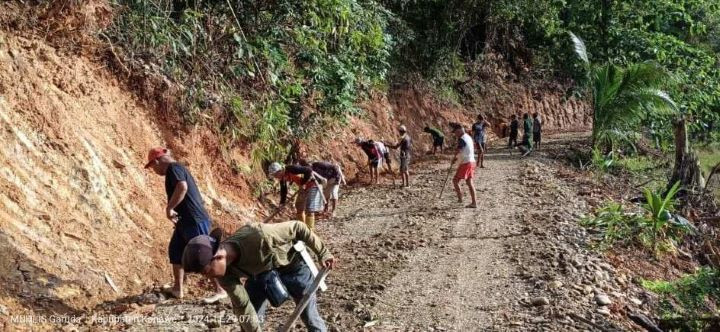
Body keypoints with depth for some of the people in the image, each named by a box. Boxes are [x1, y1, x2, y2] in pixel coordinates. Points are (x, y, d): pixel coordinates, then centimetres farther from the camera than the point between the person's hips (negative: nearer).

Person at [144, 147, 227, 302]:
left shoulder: (173, 168, -11)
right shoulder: (176, 169, 20)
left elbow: (182, 187, -30)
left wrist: (169, 208, -23)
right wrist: (178, 217, 25)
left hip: (195, 221, -11)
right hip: (186, 221, 11)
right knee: (175, 251, 16)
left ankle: (220, 291, -3)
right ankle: (178, 289, 23)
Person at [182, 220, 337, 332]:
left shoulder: (259, 235, -44)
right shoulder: (226, 273, -26)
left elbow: (297, 228, -29)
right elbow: (242, 305, -15)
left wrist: (322, 253, -18)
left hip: (291, 265, -3)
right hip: (261, 272, 4)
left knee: (310, 317, 6)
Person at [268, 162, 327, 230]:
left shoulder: (291, 169, -29)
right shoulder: (283, 177, -3)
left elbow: (308, 170, -33)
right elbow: (283, 189, 7)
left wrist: (303, 183, -26)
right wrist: (282, 202, 3)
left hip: (312, 184, -9)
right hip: (304, 187, 9)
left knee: (309, 209, -12)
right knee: (299, 208, 14)